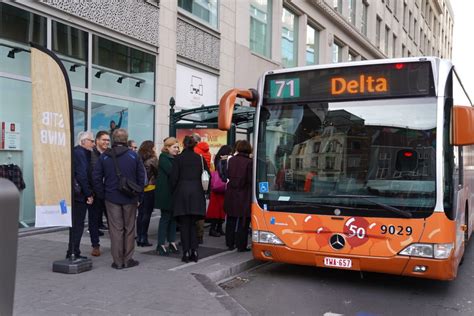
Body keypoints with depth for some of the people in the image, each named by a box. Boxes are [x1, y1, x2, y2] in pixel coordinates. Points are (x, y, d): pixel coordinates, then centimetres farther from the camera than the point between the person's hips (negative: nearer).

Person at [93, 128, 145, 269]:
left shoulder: (104, 156, -1)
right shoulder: (134, 156, -3)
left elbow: (96, 177, -2)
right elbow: (141, 177, -2)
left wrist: (102, 194, 6)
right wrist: (139, 197, 5)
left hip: (112, 198, 1)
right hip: (130, 198, 0)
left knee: (116, 229, 5)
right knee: (129, 229, 9)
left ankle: (118, 261, 8)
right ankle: (128, 260, 15)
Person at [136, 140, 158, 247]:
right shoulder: (153, 159, -10)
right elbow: (158, 171, -4)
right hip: (150, 188, -5)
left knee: (140, 213, 11)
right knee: (147, 214, 1)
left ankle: (139, 238, 15)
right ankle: (144, 238, 1)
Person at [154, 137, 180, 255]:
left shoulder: (175, 158, 15)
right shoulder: (163, 157, -8)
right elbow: (171, 171, -20)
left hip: (173, 192, 7)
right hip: (165, 193, -7)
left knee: (173, 217, 9)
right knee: (165, 217, -2)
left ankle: (172, 242, 16)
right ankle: (161, 244, 6)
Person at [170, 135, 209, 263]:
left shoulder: (178, 158, -4)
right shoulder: (200, 158, 4)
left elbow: (174, 177, -5)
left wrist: (173, 191, 7)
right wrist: (203, 191, 19)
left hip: (182, 194, -2)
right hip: (196, 194, 2)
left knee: (184, 225, 4)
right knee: (193, 224, 12)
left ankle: (186, 252, 1)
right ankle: (194, 251, 6)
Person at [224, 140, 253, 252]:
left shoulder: (232, 160, -1)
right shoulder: (249, 162, -14)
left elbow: (228, 175, 7)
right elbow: (250, 180, -12)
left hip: (231, 194, 4)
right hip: (244, 195, -4)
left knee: (231, 220, 15)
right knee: (243, 221, 5)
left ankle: (230, 243, 23)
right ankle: (241, 245, 7)